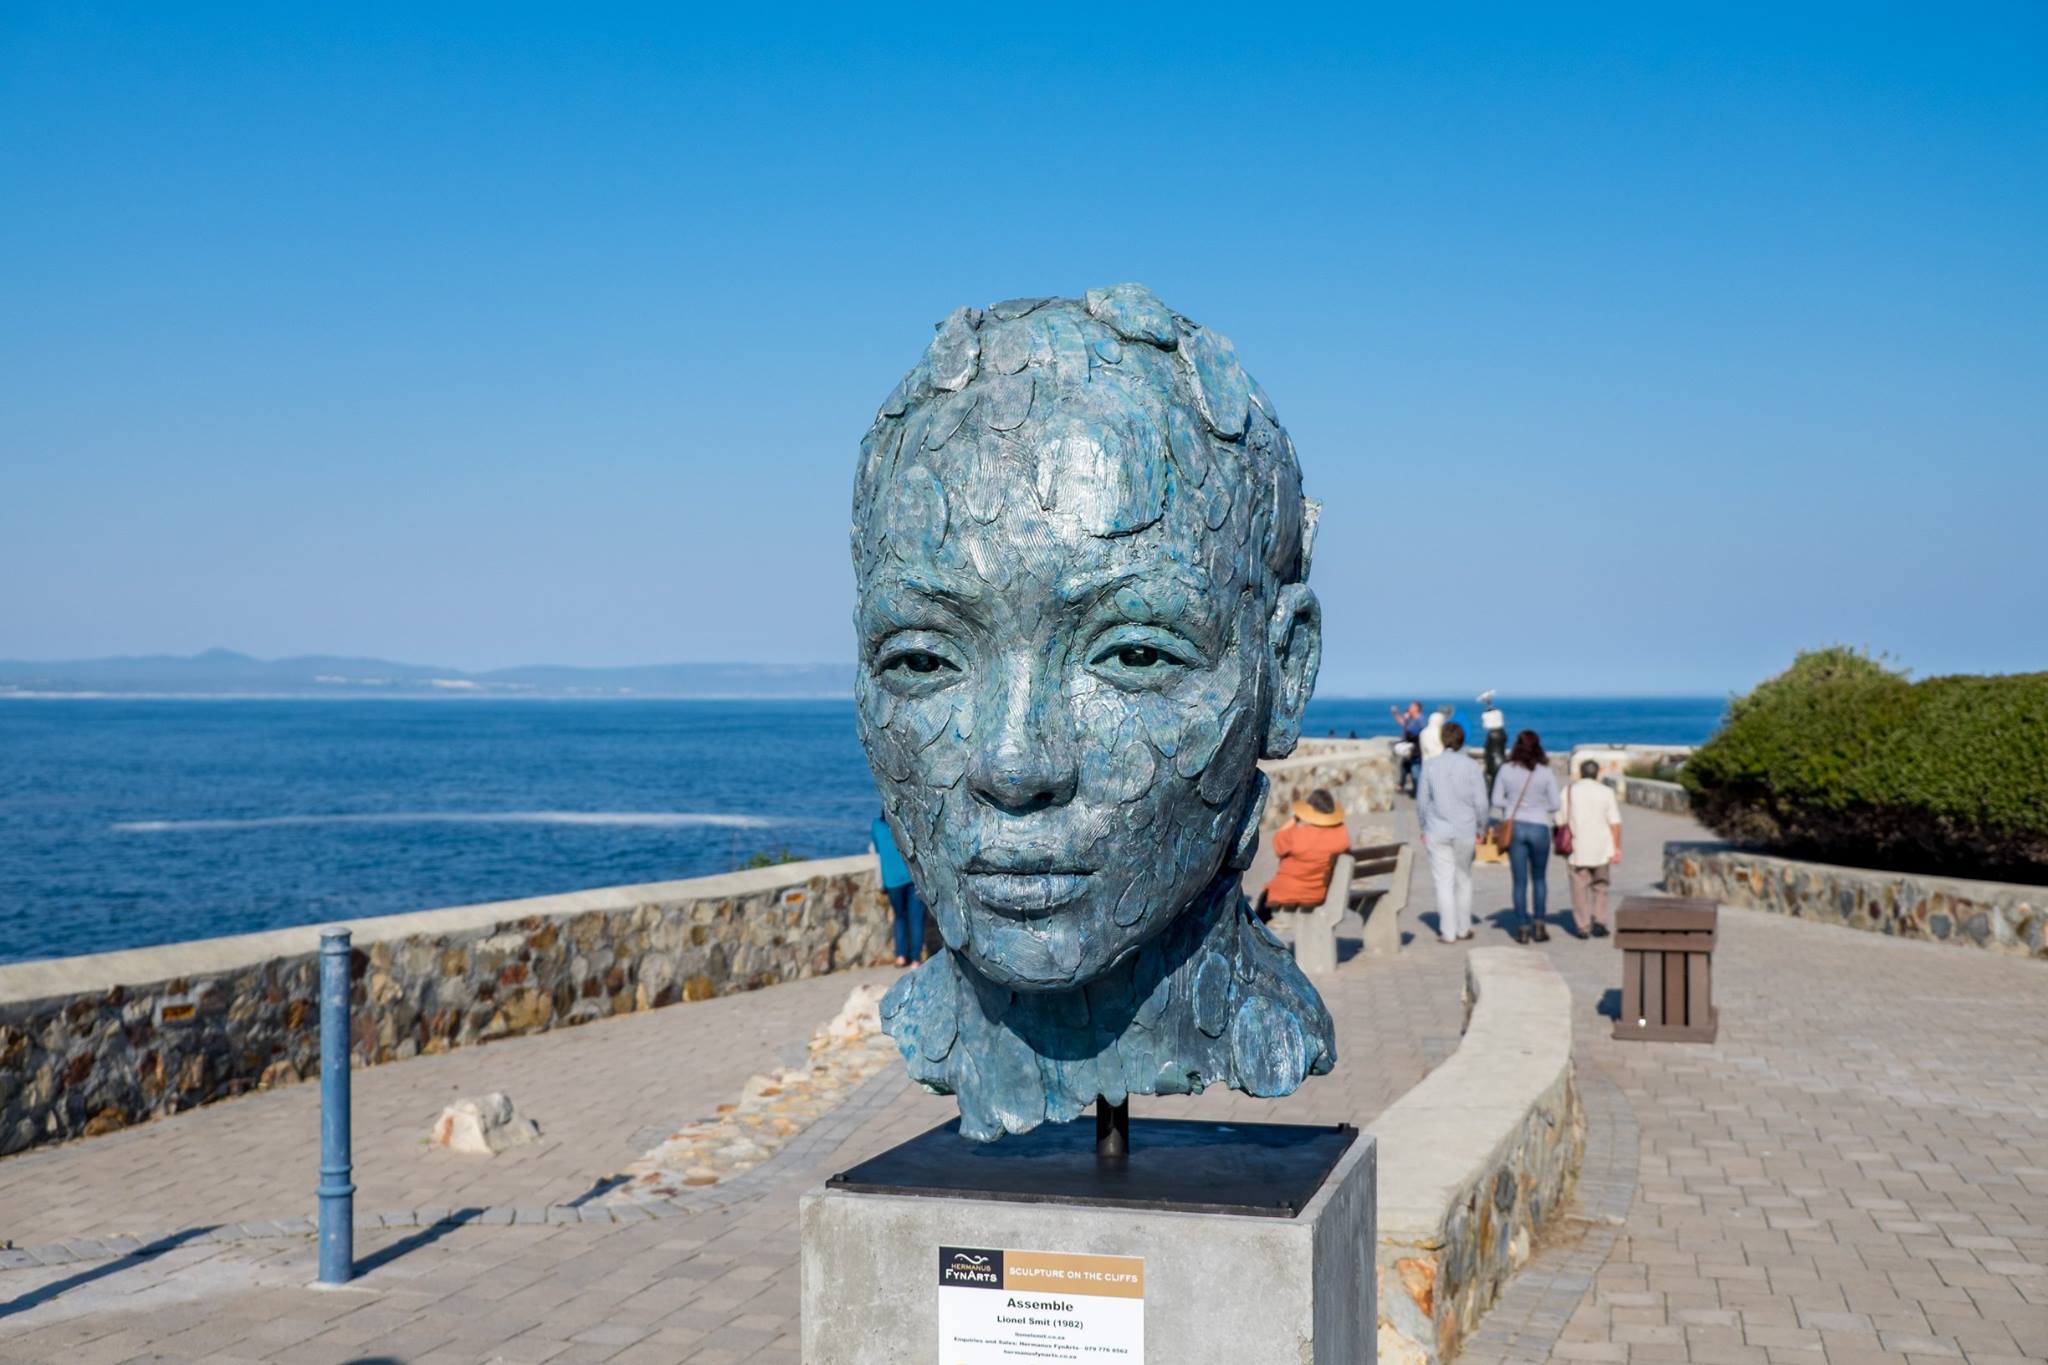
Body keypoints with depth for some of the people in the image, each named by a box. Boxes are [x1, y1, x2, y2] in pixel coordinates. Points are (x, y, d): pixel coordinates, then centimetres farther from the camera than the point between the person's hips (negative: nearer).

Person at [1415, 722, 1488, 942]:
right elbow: (1480, 801, -4)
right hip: (1465, 831, 1)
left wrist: (1424, 828, 12)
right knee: (1464, 879, 16)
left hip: (1438, 832, 0)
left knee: (1443, 882, 4)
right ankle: (1463, 928, 22)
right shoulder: (1471, 766, -6)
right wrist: (1480, 828, 9)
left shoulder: (1430, 766, -4)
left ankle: (1448, 932, 5)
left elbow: (1422, 801, 0)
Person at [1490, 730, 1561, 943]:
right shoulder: (1545, 773, -9)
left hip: (1514, 827, 1)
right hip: (1539, 827, -1)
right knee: (1539, 878, 16)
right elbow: (1554, 804, -5)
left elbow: (1497, 800, -2)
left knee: (1520, 880, 7)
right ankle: (1538, 925, 13)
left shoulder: (1506, 771, -5)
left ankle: (1523, 928, 7)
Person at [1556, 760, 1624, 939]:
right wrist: (1617, 848, -3)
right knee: (1600, 887, 14)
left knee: (1580, 887, 6)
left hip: (1577, 849, 0)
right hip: (1601, 849, 0)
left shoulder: (1569, 791, 2)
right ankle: (1599, 922, 5)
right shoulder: (1606, 792, 1)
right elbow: (1615, 822, -5)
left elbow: (1561, 821, 1)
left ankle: (1583, 927, 3)